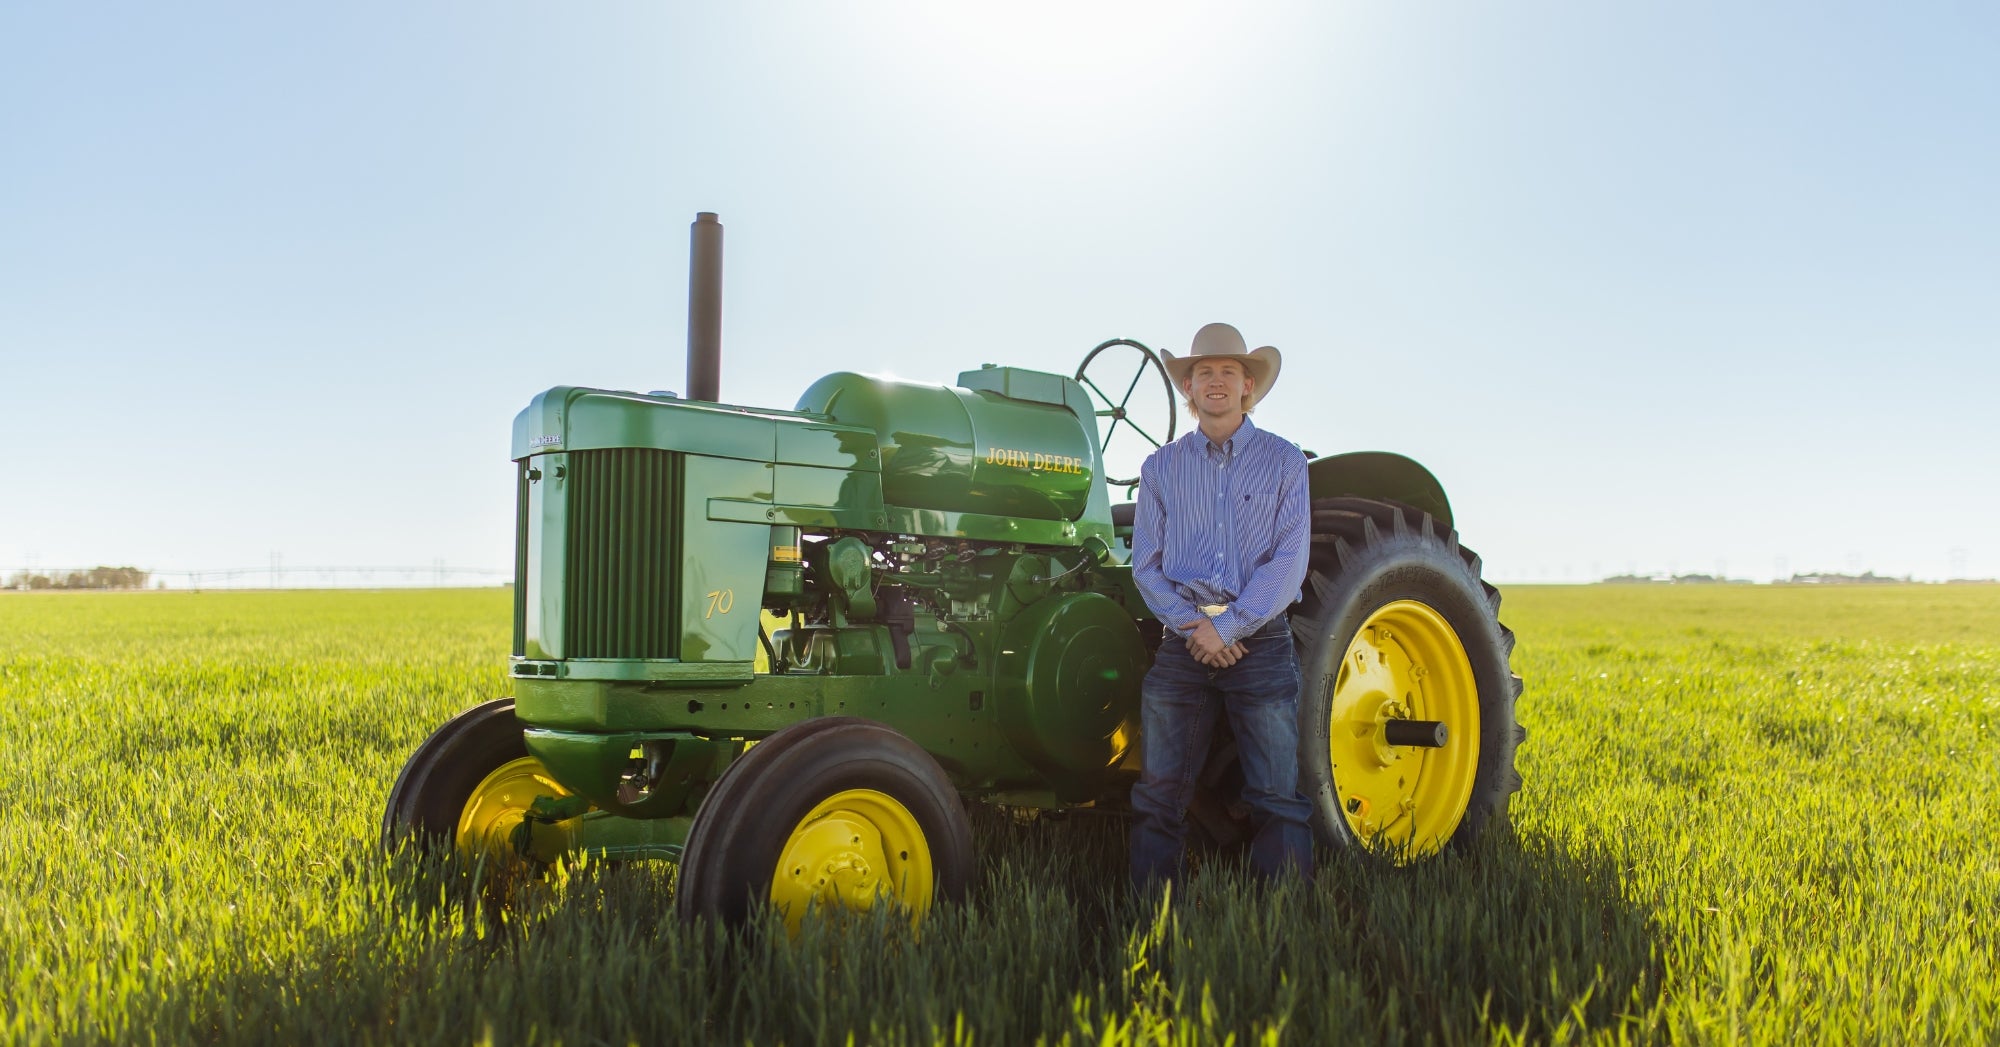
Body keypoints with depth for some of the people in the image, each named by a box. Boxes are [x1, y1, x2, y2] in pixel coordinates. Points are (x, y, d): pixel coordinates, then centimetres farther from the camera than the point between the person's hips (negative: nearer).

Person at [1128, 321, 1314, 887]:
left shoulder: (1283, 460, 6)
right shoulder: (1160, 468, 12)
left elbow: (1289, 563, -2)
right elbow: (1145, 565, 7)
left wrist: (1229, 626, -11)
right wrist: (1193, 626, -8)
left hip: (1260, 638, -2)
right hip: (1181, 643, 2)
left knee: (1277, 797, -3)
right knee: (1159, 795, 1)